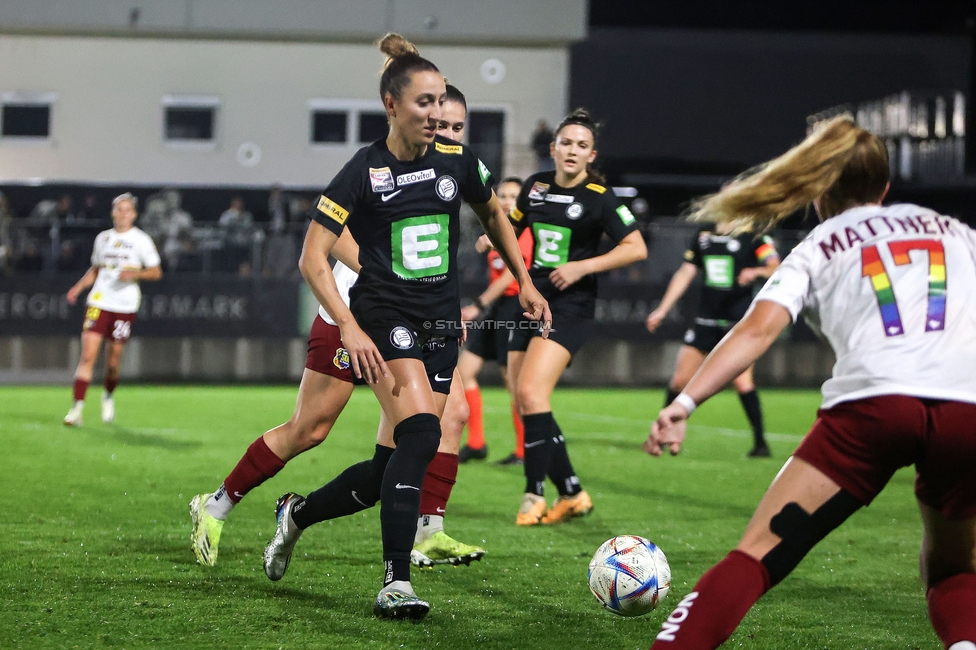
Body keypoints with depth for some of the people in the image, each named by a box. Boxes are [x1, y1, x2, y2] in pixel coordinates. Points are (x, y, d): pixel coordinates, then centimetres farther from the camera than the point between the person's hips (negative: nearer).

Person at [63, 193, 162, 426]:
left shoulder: (142, 240, 1)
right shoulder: (103, 238, 12)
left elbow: (156, 272, 2)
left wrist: (136, 273, -17)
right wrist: (78, 287, 9)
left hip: (125, 306, -2)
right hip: (98, 302, 2)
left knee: (114, 360, 3)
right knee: (88, 355, -12)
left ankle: (108, 397, 33)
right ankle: (77, 407, -13)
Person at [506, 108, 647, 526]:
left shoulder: (599, 198, -8)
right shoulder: (536, 187, 8)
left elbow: (636, 248, -10)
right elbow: (514, 226, 26)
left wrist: (582, 266, -17)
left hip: (570, 306, -7)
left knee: (531, 390, -22)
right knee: (523, 402, 4)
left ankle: (534, 495, -16)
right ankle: (572, 494, 15)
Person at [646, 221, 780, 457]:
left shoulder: (753, 236, -4)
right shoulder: (704, 234, 12)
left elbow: (775, 268, -12)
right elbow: (685, 273, 17)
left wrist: (757, 271, -34)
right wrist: (662, 310, 14)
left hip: (739, 321, -5)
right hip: (706, 320, 5)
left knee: (741, 380, -18)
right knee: (679, 380, 4)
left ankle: (760, 442, -9)